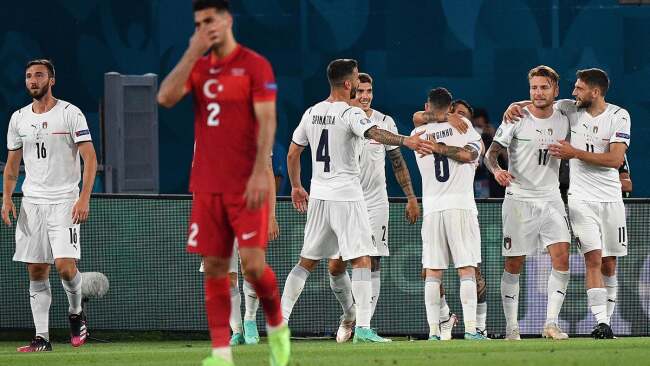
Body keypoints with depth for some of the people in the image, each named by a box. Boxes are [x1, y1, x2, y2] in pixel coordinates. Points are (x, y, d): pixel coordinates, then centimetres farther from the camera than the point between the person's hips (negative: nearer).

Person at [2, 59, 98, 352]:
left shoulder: (70, 113, -4)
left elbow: (90, 158, -6)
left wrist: (84, 199, -16)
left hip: (64, 202, -4)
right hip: (31, 203, 4)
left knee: (65, 265, -17)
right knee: (36, 271, 1)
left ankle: (75, 313, 11)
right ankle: (42, 337, 4)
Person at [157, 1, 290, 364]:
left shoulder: (255, 65, -3)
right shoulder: (198, 66, 12)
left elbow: (266, 121, -9)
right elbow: (166, 97, -3)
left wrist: (260, 172, -18)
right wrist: (192, 54, -8)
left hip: (245, 185, -5)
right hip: (207, 185, 5)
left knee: (253, 263, -11)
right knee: (214, 268, 1)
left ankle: (277, 326, 15)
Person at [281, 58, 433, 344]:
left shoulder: (312, 113, 10)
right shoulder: (351, 114, -11)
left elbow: (292, 154, 16)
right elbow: (374, 133, -32)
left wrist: (296, 187, 29)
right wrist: (406, 141, -46)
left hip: (318, 196, 7)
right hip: (346, 195, -7)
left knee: (307, 262, 14)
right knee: (361, 260, -6)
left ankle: (281, 318, 11)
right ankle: (362, 328, -15)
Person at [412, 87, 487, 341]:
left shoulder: (418, 134, 8)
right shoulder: (462, 126, 3)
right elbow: (470, 154, -9)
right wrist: (441, 148, -5)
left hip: (432, 208, 2)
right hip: (461, 205, -2)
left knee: (432, 273, 4)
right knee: (467, 270, -1)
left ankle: (433, 331, -2)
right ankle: (470, 328, -9)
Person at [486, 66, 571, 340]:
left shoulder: (563, 121, 6)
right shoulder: (516, 120, -6)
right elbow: (491, 153, -5)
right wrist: (496, 170, -23)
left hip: (551, 199, 3)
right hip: (519, 200, -3)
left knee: (561, 257, -12)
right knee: (514, 265, 0)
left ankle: (551, 323, -8)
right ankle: (511, 327, 9)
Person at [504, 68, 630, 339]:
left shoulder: (619, 116, -5)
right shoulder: (570, 109, 2)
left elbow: (616, 159, -14)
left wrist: (575, 153, -17)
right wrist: (515, 105, -6)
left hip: (610, 199, 0)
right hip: (581, 199, 0)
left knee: (609, 265, 5)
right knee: (593, 259, -14)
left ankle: (607, 318, 16)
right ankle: (601, 323, -20)